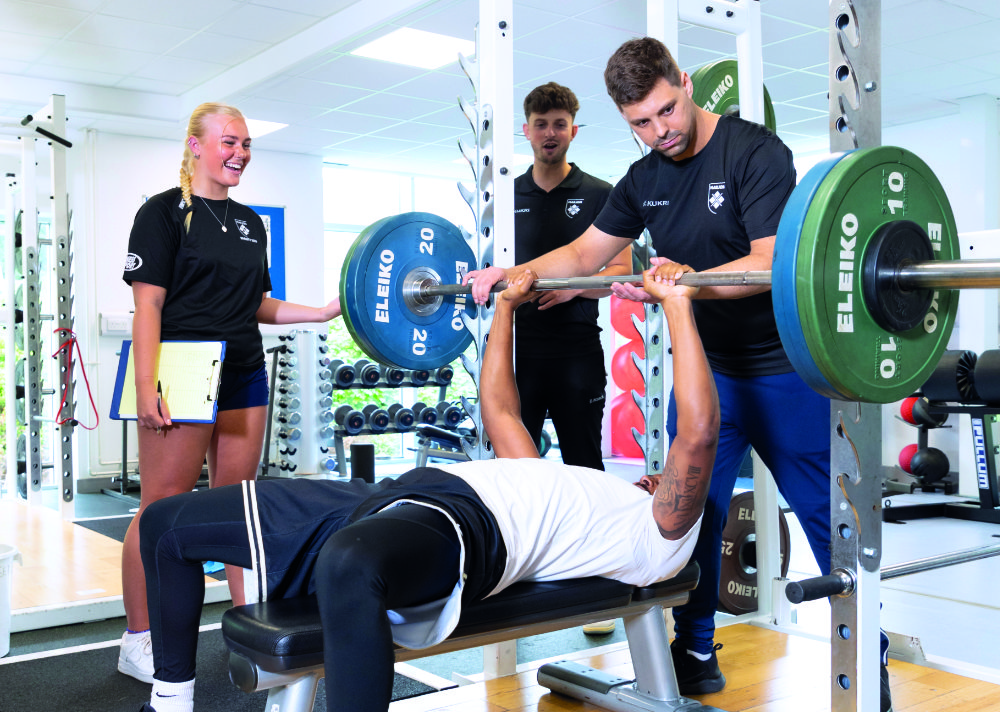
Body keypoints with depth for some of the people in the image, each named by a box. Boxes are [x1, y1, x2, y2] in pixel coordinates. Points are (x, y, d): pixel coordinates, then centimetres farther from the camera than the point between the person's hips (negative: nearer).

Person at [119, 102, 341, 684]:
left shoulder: (250, 223, 17)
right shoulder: (165, 212, -2)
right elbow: (148, 304, -9)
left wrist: (324, 312, 8)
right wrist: (147, 389, -18)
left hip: (244, 376, 6)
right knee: (164, 506, -3)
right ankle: (138, 640, 8)